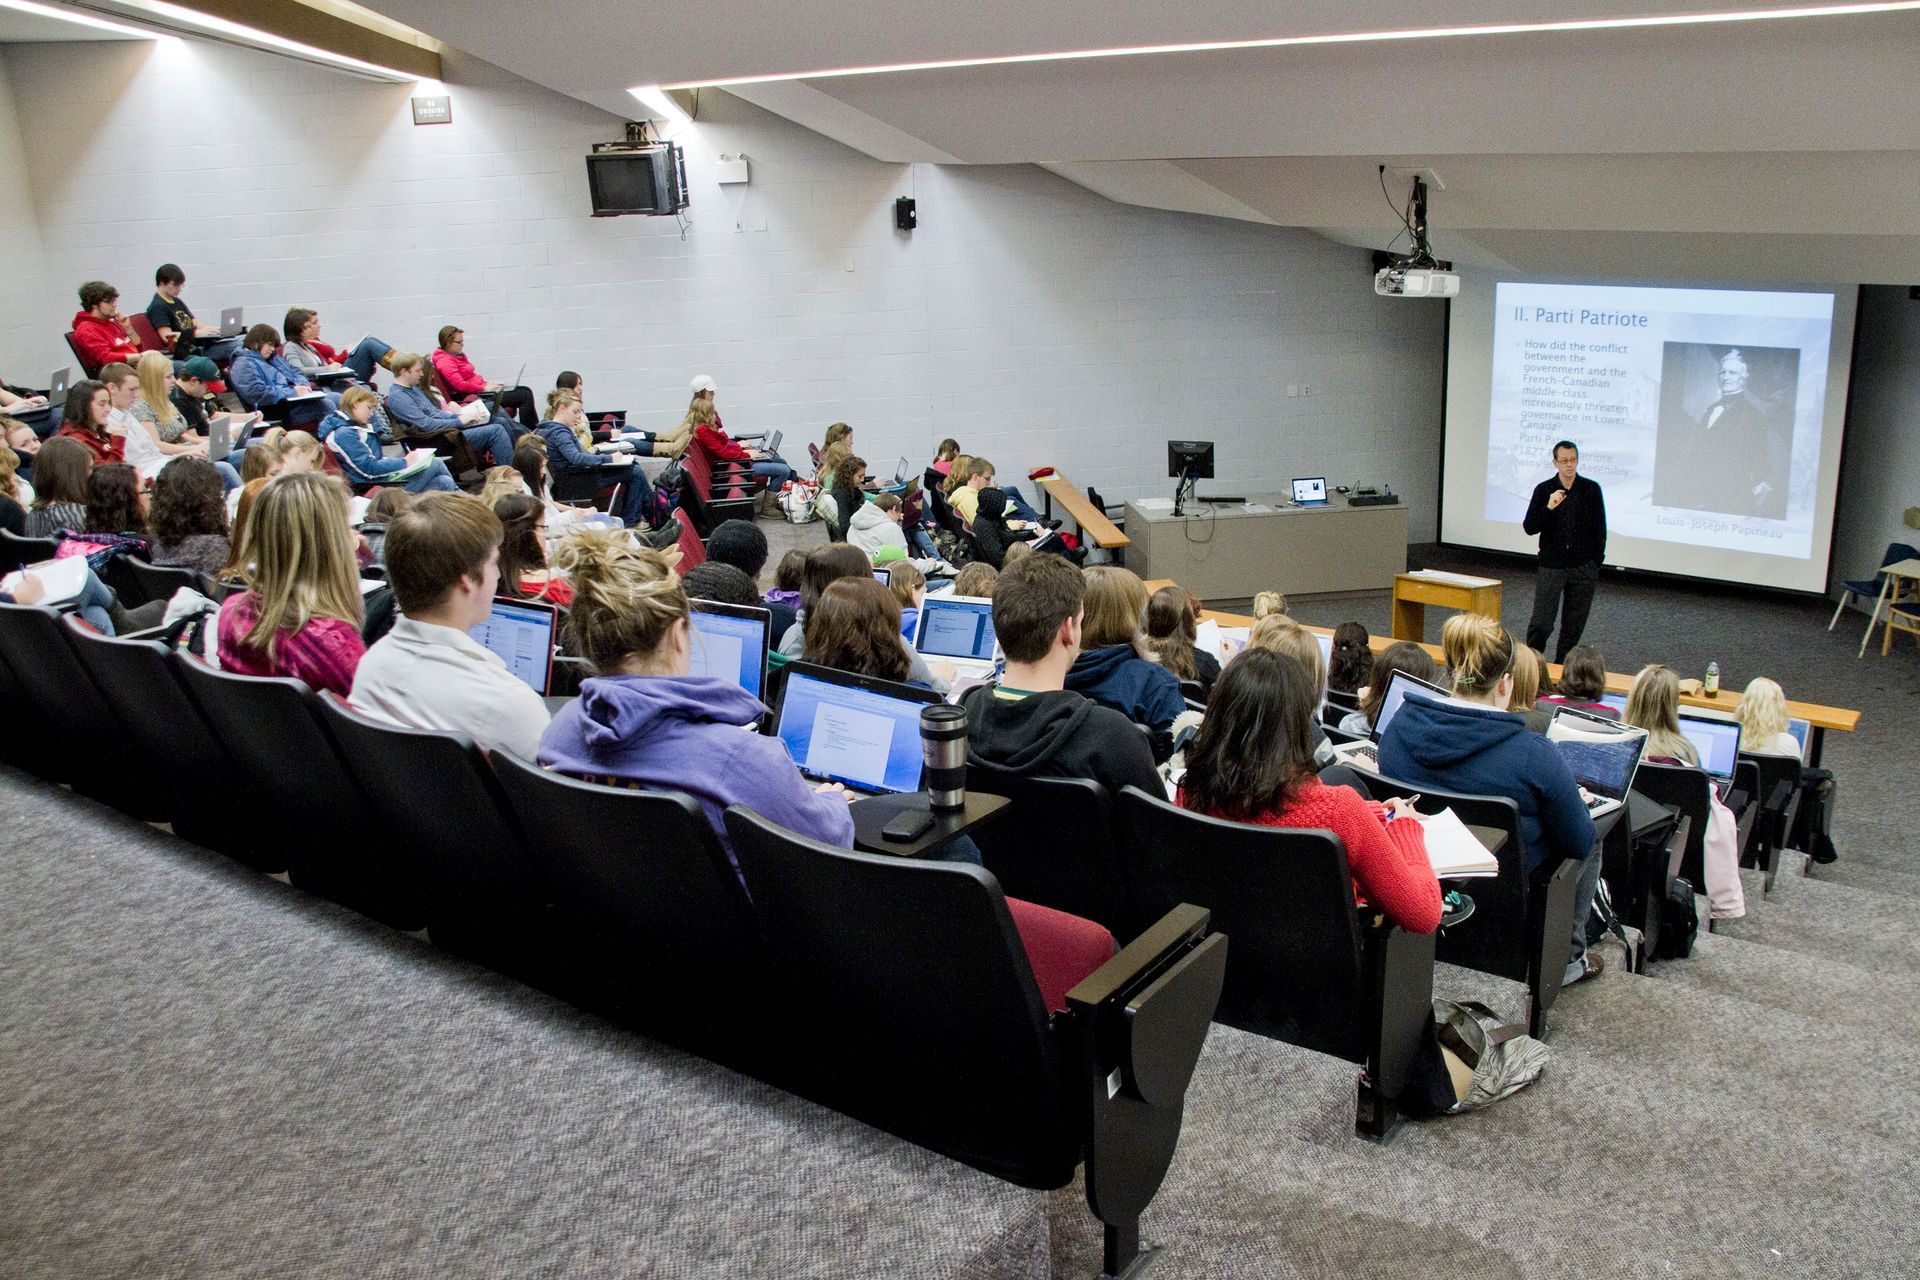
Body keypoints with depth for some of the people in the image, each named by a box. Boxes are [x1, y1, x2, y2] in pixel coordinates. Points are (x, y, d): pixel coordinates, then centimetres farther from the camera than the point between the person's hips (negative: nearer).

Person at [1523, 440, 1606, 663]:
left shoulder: (1591, 489, 0)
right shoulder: (1543, 490, -2)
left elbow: (1600, 530, 5)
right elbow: (1529, 528, -6)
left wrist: (1595, 564, 3)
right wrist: (1549, 507, -22)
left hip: (1583, 569, 1)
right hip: (1551, 567, -1)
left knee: (1574, 625, 7)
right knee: (1541, 623, -5)